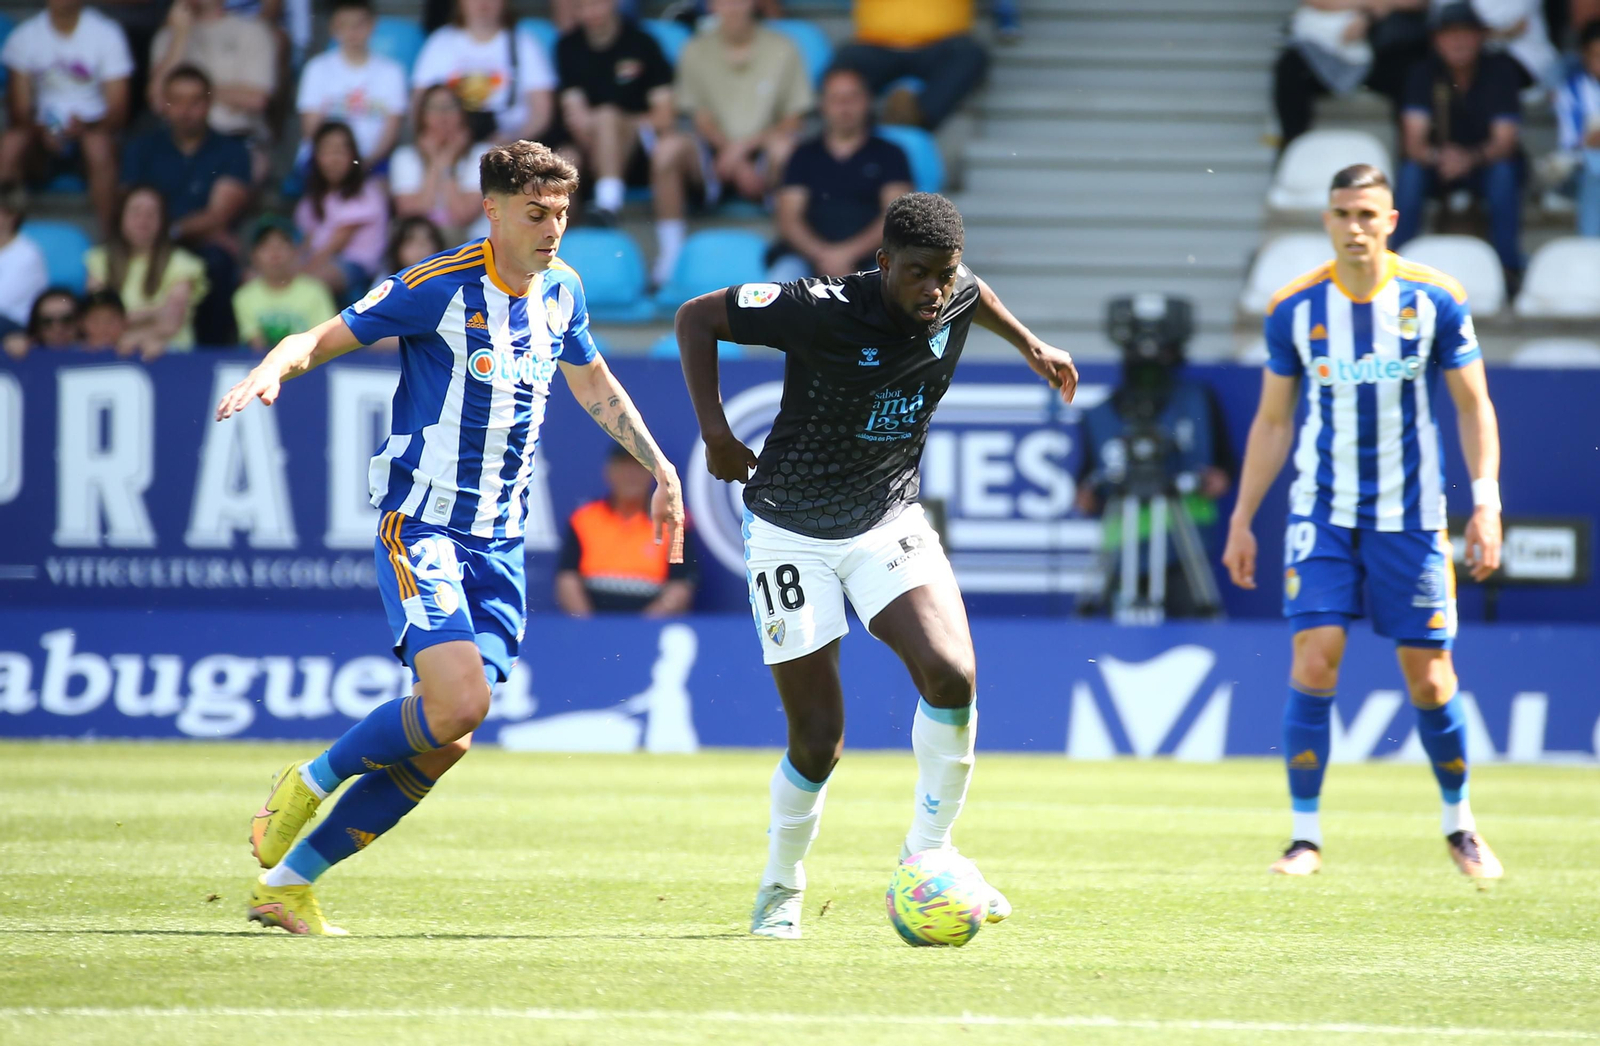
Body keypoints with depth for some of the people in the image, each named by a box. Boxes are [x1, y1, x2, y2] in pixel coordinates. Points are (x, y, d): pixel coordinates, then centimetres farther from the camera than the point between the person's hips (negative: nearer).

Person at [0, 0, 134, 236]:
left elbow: (118, 110, -7)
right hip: (44, 130, 2)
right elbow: (20, 109, -1)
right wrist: (40, 130, -23)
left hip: (93, 129, -2)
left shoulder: (106, 33, -4)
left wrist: (86, 126, -27)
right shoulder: (24, 36, 1)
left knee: (99, 147, -37)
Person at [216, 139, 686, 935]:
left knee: (445, 741, 0)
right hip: (421, 526, -6)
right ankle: (310, 781, 3)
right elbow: (321, 339, -11)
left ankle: (288, 884, 10)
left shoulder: (560, 289, 8)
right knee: (457, 703, -25)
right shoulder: (439, 288, -12)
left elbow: (594, 385, 27)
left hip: (499, 541, 6)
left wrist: (659, 468, 27)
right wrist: (270, 370, -32)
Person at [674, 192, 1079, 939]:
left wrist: (1029, 345, 25)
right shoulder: (821, 312, -24)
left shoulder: (955, 298, -8)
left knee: (951, 675, -21)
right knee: (818, 736, -4)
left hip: (888, 520, 4)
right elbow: (697, 317, -13)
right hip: (791, 532, -4)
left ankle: (928, 854, -3)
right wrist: (714, 432, -16)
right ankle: (781, 887, 22)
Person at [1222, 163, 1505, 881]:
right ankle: (1306, 835, -4)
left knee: (1429, 678, 1)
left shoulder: (1434, 301, -4)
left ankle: (1459, 824, 22)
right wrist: (1241, 520, 7)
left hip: (1410, 517, 0)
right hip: (1322, 513, 1)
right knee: (1314, 660, -13)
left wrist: (1486, 503, -8)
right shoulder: (1294, 309, -1)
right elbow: (1271, 422, 9)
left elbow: (1473, 405, 2)